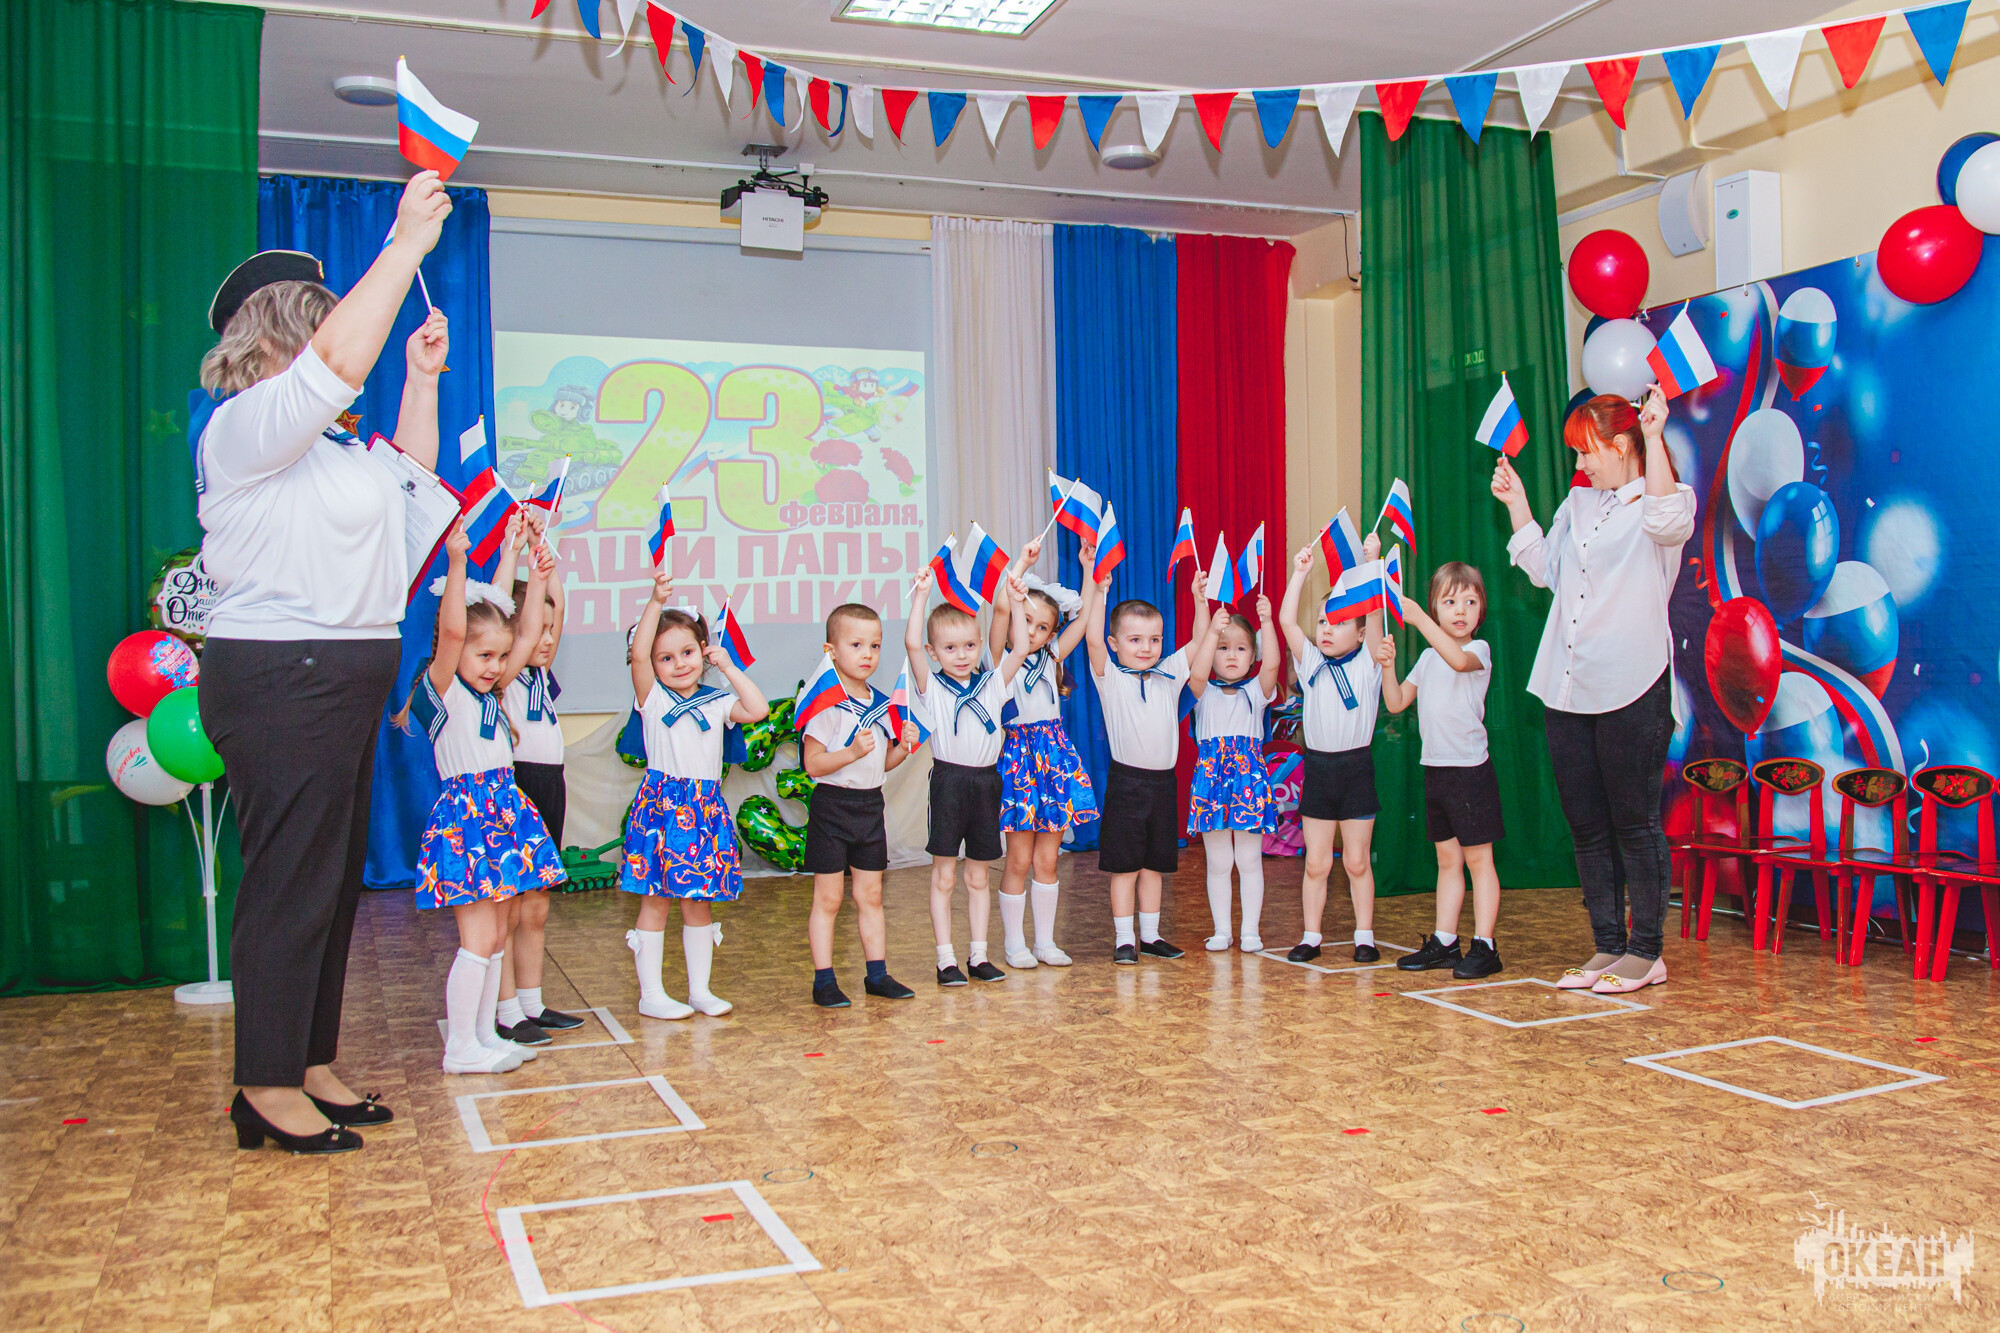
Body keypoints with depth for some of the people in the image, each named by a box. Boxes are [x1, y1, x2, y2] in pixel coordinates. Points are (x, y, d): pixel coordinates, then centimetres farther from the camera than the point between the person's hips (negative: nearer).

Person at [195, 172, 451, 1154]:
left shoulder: (326, 439, 19)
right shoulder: (245, 426, -10)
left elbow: (407, 477, 34)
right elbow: (339, 360, -25)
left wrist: (422, 376, 25)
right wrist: (405, 244, -19)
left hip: (342, 679, 10)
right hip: (280, 677, -10)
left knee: (335, 876, 12)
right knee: (292, 879, -6)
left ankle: (311, 1064, 22)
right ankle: (267, 1088, 3)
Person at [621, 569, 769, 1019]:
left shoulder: (717, 702, 9)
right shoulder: (652, 696, -2)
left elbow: (759, 709, -4)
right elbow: (638, 653, -17)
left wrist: (728, 666, 1)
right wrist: (657, 601, -27)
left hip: (706, 808, 4)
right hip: (662, 803, -3)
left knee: (698, 902, 11)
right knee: (655, 900, 2)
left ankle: (700, 989, 21)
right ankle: (651, 994, 11)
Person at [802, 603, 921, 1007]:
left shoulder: (882, 704, 8)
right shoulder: (827, 704, -13)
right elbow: (812, 764, -18)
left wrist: (903, 747, -3)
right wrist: (852, 752, -30)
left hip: (871, 806, 6)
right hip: (833, 806, -6)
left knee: (871, 895, 13)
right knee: (828, 899, 1)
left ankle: (877, 973, 21)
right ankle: (824, 981, 7)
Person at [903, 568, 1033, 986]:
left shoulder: (992, 684, 8)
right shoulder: (932, 688, -2)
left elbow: (1021, 649, 1)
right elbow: (911, 643, -15)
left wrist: (1017, 604, -4)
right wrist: (921, 595, -17)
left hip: (985, 783, 3)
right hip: (948, 782, -3)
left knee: (978, 877, 11)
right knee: (943, 877, 2)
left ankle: (979, 955, 18)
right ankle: (946, 959, 7)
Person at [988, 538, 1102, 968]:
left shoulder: (1051, 657, 13)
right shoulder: (1001, 658, -1)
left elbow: (1084, 614, 10)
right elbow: (1001, 607, -15)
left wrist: (1089, 566, 6)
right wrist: (1023, 563, -12)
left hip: (1054, 753, 4)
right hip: (1018, 753, -4)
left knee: (1047, 859, 8)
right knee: (1019, 859, 0)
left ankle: (1046, 942, 17)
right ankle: (1015, 943, 11)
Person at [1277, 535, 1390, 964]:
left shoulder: (1367, 664, 0)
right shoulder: (1311, 663, 6)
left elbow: (1373, 611, -11)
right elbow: (1286, 620, -3)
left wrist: (1372, 562, -15)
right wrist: (1301, 571, -2)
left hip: (1356, 767, -2)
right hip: (1318, 767, 2)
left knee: (1357, 861, 5)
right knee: (1316, 863, 6)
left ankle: (1365, 936, 15)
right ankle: (1311, 936, 14)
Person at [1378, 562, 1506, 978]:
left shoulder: (1479, 649, -7)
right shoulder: (1428, 657, 13)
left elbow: (1459, 659, -31)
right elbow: (1396, 702, 10)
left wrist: (1418, 618, -36)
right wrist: (1388, 666, -7)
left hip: (1471, 769, -6)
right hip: (1435, 768, 6)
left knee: (1478, 858, -2)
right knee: (1448, 859, 13)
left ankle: (1484, 945, 1)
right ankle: (1444, 942, 18)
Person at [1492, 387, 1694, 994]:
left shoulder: (1663, 497, -2)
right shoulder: (1578, 502, 19)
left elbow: (1668, 523, -25)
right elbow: (1545, 569, 24)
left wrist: (1654, 437, -28)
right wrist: (1516, 506, 17)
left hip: (1632, 690, -7)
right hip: (1568, 689, 7)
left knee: (1635, 823, 0)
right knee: (1586, 826, 9)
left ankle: (1647, 951, 10)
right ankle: (1609, 947, 18)